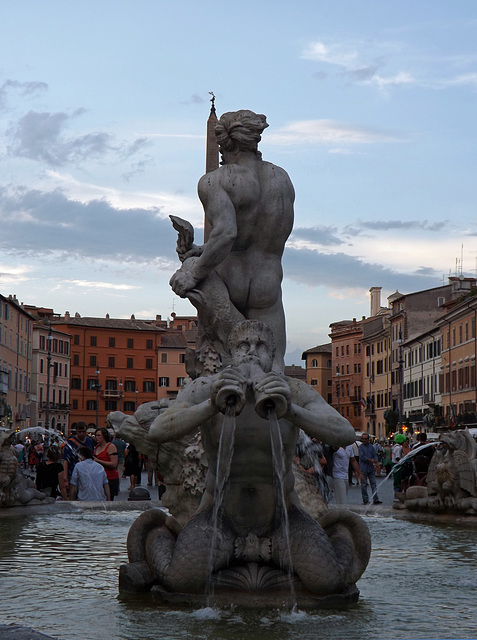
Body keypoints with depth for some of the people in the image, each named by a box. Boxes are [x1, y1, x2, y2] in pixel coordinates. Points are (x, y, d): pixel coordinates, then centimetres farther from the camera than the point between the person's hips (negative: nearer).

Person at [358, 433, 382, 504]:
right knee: (364, 485, 1)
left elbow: (374, 455, 9)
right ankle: (365, 500, 7)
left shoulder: (371, 446, 13)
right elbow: (362, 457, -12)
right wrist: (371, 460, -13)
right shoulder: (361, 447, -3)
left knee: (373, 484, 2)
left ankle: (375, 499, 3)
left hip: (371, 468, 4)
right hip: (363, 468, -4)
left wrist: (375, 463, -9)